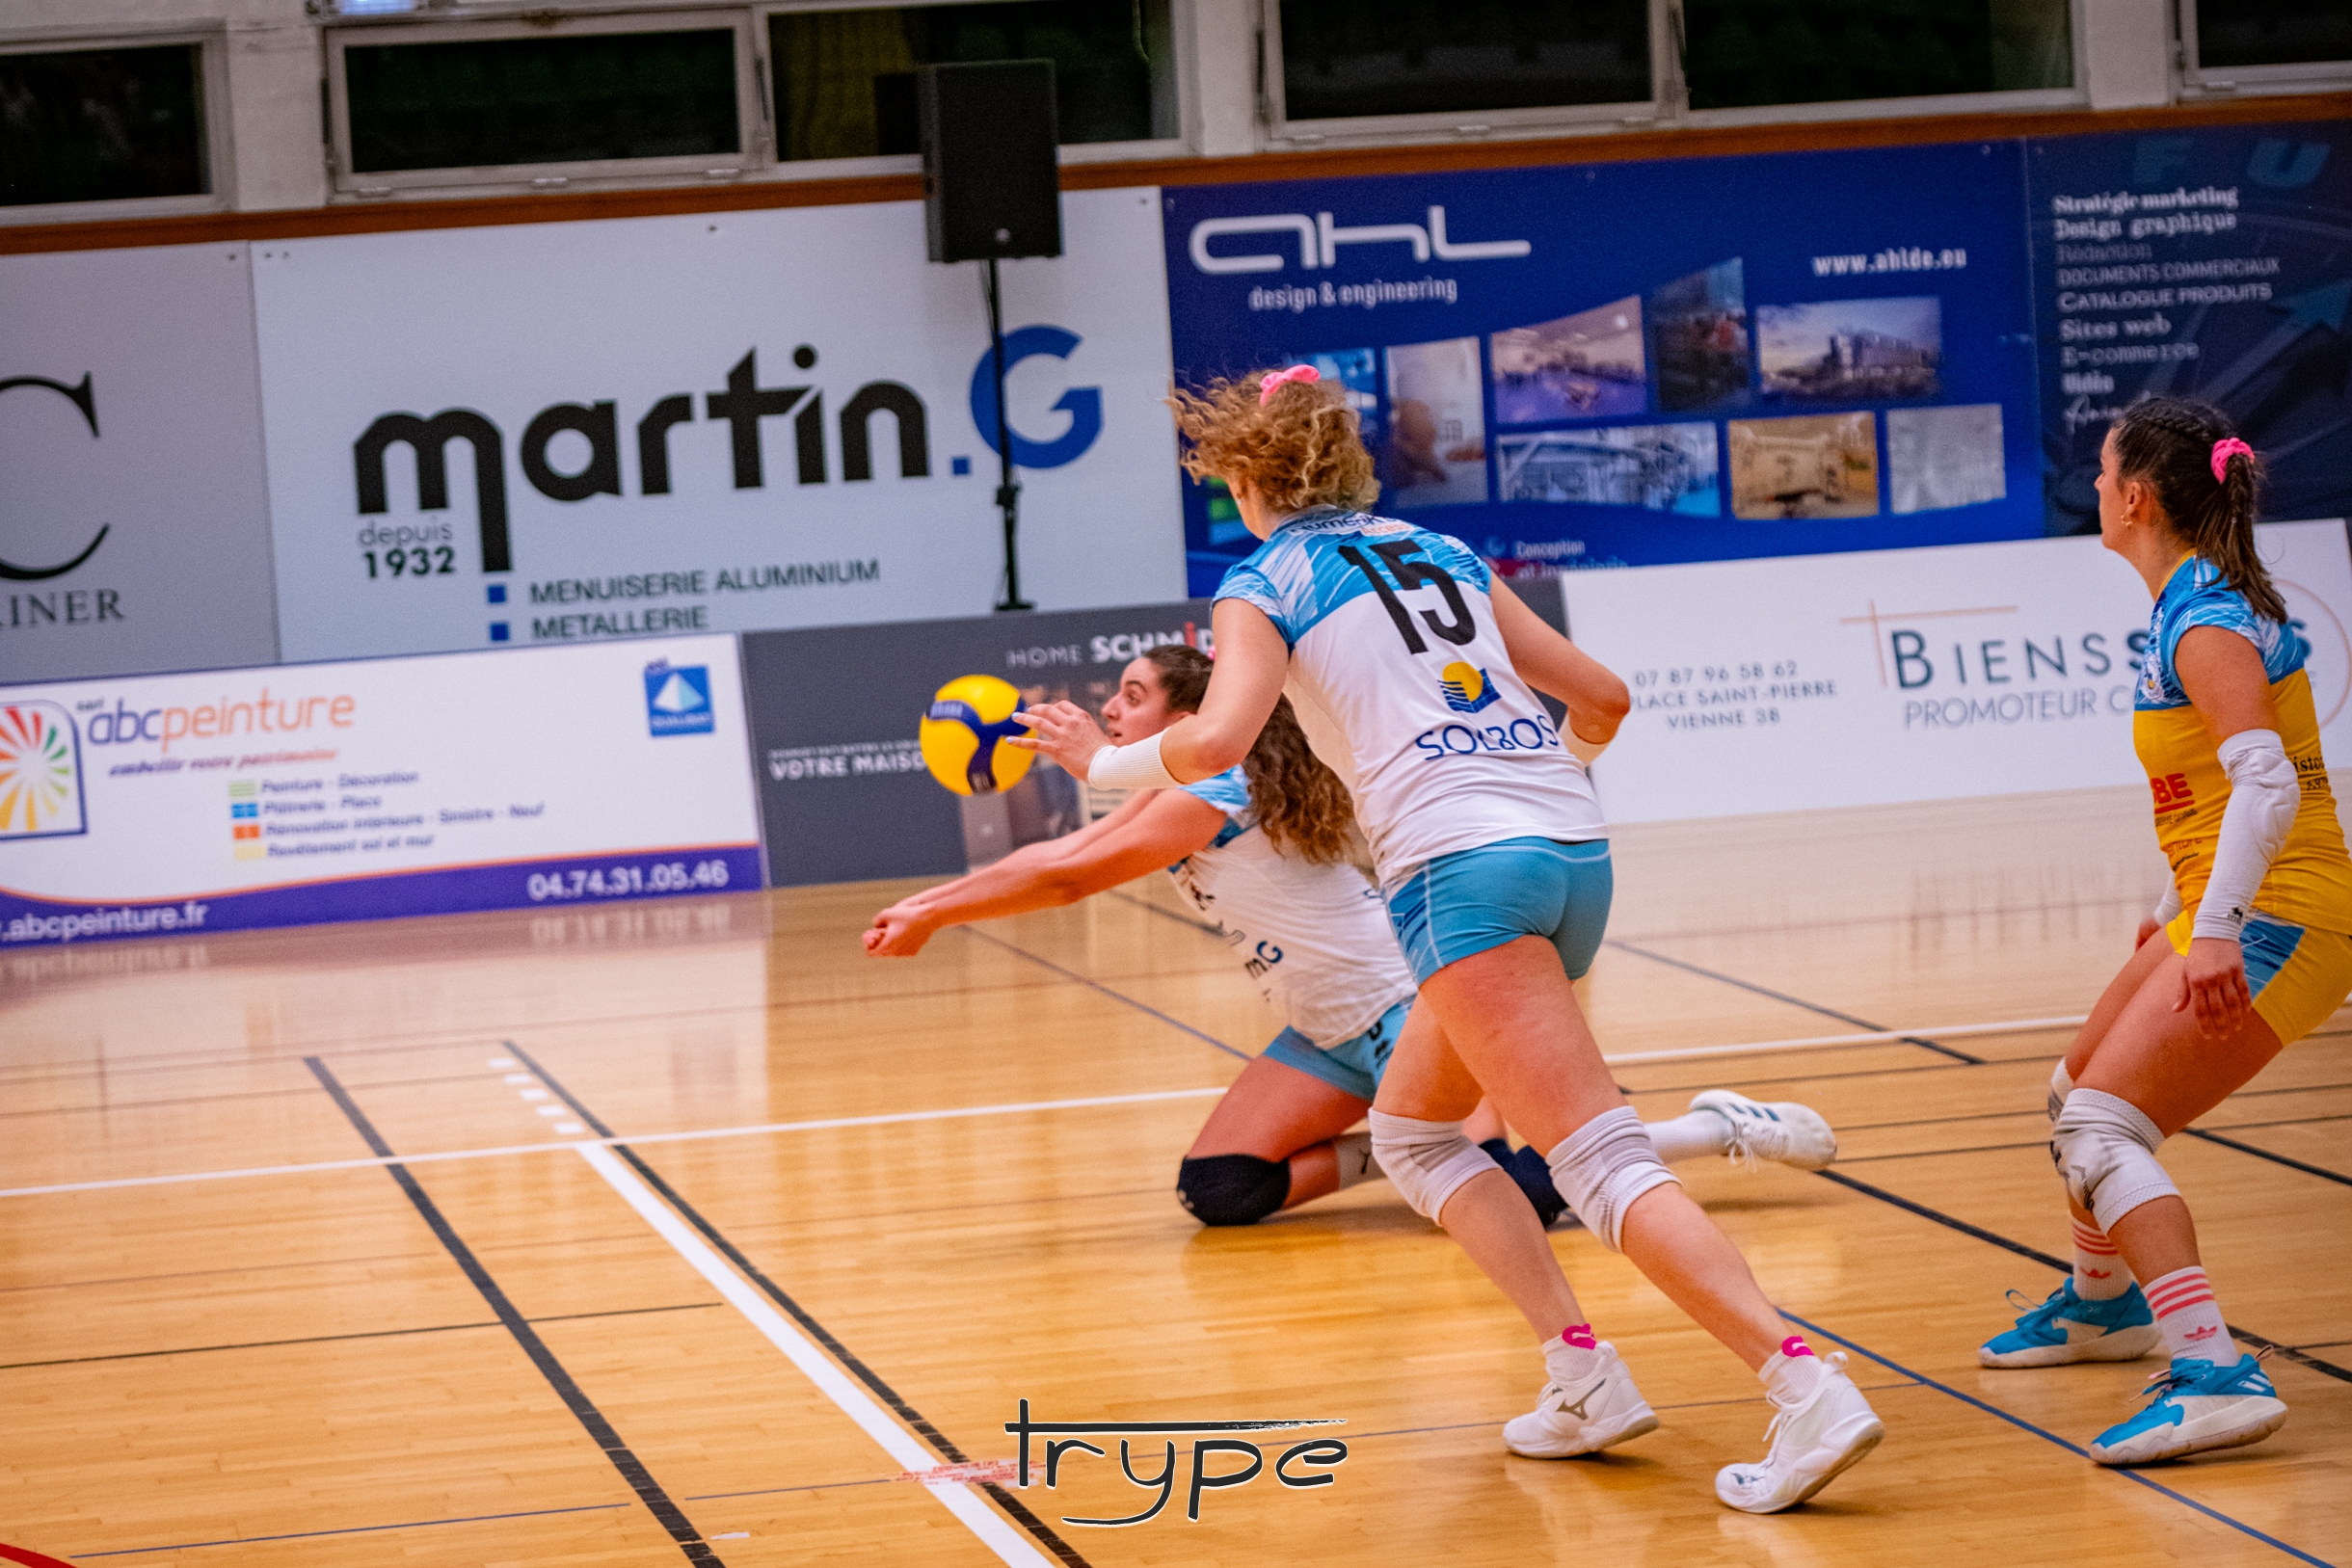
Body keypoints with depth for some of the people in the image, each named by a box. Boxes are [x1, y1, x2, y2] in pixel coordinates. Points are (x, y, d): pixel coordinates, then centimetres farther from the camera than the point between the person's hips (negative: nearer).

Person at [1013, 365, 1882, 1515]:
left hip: (1461, 866, -7)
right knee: (1408, 1129, 23)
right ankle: (1583, 1375, 12)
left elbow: (1214, 741, -10)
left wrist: (1105, 761, 9)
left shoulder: (1264, 587, 7)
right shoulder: (1447, 556, 23)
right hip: (1575, 851, 7)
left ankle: (1809, 1387, -26)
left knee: (1604, 1164, -12)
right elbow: (1602, 698, 24)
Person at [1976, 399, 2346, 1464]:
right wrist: (2185, 909, 31)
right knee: (2079, 1094, 25)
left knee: (2099, 1133, -19)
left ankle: (2215, 1375, -28)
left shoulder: (2207, 624, -19)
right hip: (2227, 912, 10)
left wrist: (2219, 926, -42)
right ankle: (2100, 1305, 49)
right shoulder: (2195, 607, 10)